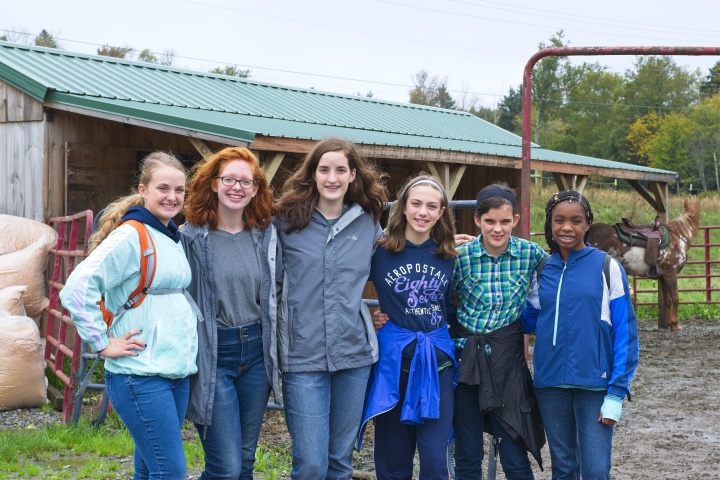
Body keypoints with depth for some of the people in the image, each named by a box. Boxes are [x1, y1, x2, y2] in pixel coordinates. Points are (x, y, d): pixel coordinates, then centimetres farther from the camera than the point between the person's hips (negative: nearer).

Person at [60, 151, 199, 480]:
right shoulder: (130, 236, -13)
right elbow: (77, 289, -21)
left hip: (177, 372, 8)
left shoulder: (173, 238, 13)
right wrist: (103, 344, -18)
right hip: (140, 377, -8)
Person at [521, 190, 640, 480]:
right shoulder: (542, 271, 6)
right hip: (551, 384, 4)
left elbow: (625, 333, -7)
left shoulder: (607, 267, -6)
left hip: (595, 383, -4)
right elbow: (529, 320, 14)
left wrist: (617, 391, -12)